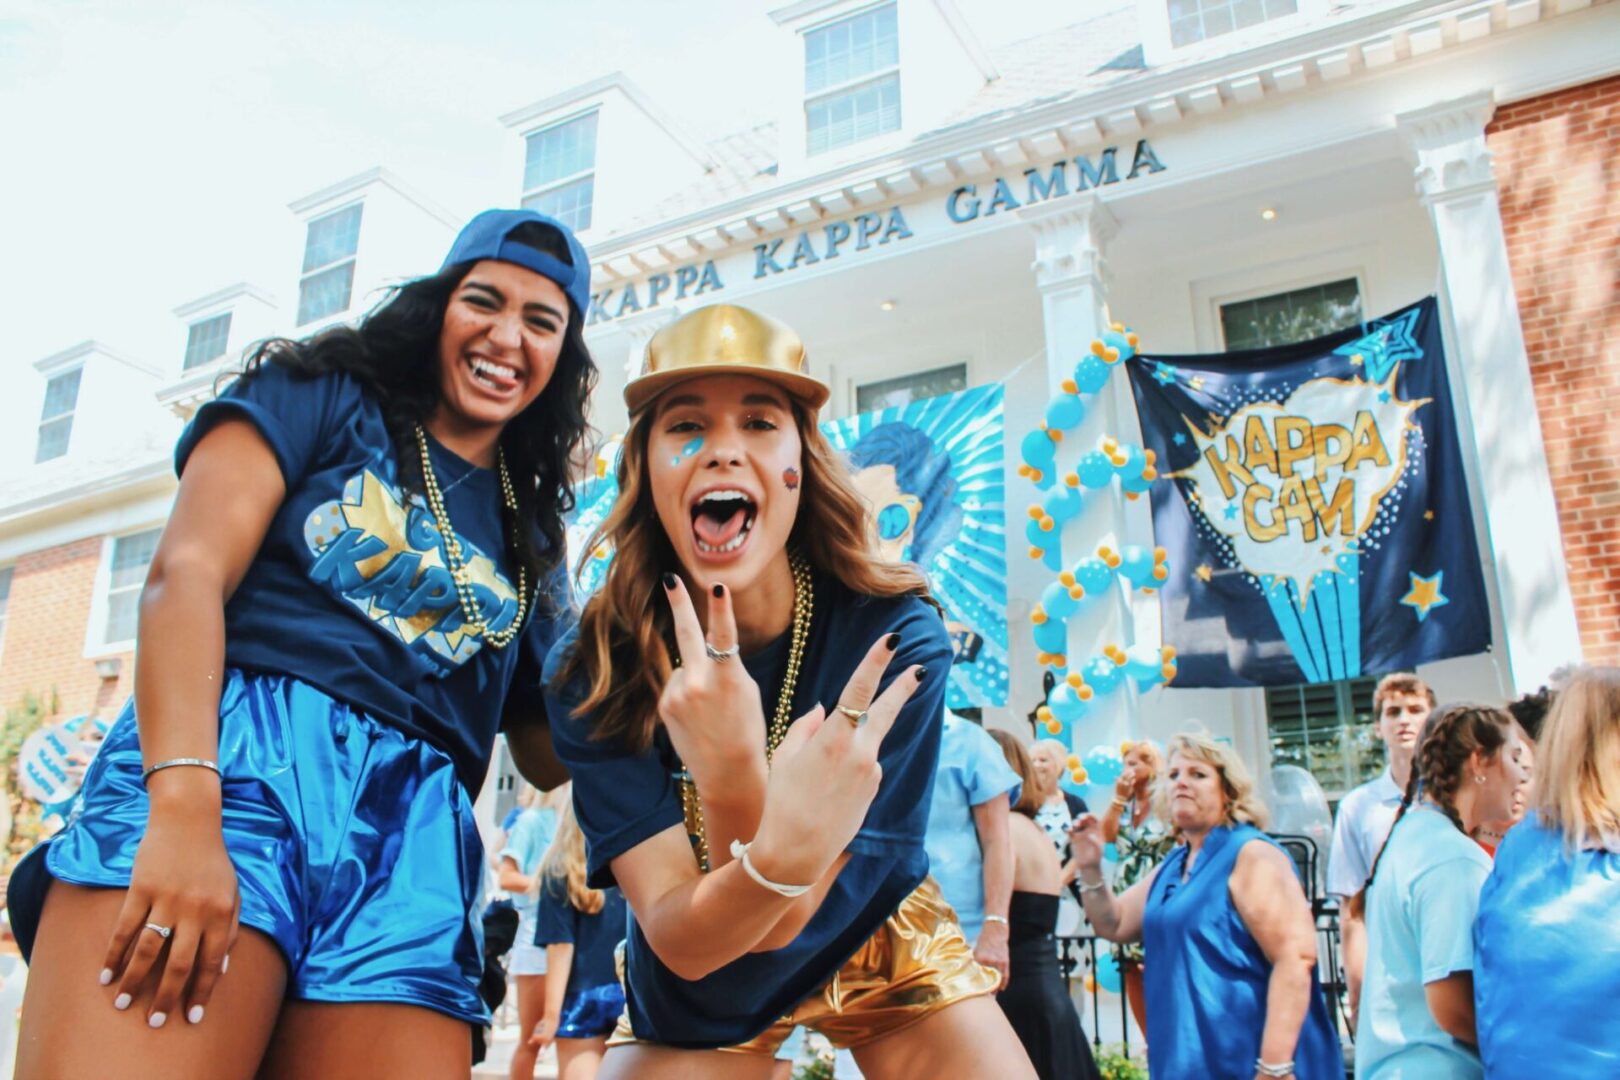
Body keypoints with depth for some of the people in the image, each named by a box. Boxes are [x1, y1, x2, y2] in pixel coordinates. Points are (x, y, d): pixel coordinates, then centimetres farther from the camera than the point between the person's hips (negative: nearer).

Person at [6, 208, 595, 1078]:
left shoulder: (531, 533, 22)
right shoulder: (323, 394, 12)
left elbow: (551, 753, 22)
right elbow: (184, 574, -4)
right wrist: (182, 807, -19)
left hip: (414, 842, 4)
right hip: (242, 761, -4)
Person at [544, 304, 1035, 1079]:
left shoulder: (897, 636, -28)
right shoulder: (589, 670, -25)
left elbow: (783, 922, -28)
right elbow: (680, 939, -29)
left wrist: (733, 772, -48)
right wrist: (776, 857, -51)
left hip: (875, 939, 1)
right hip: (691, 972, 0)